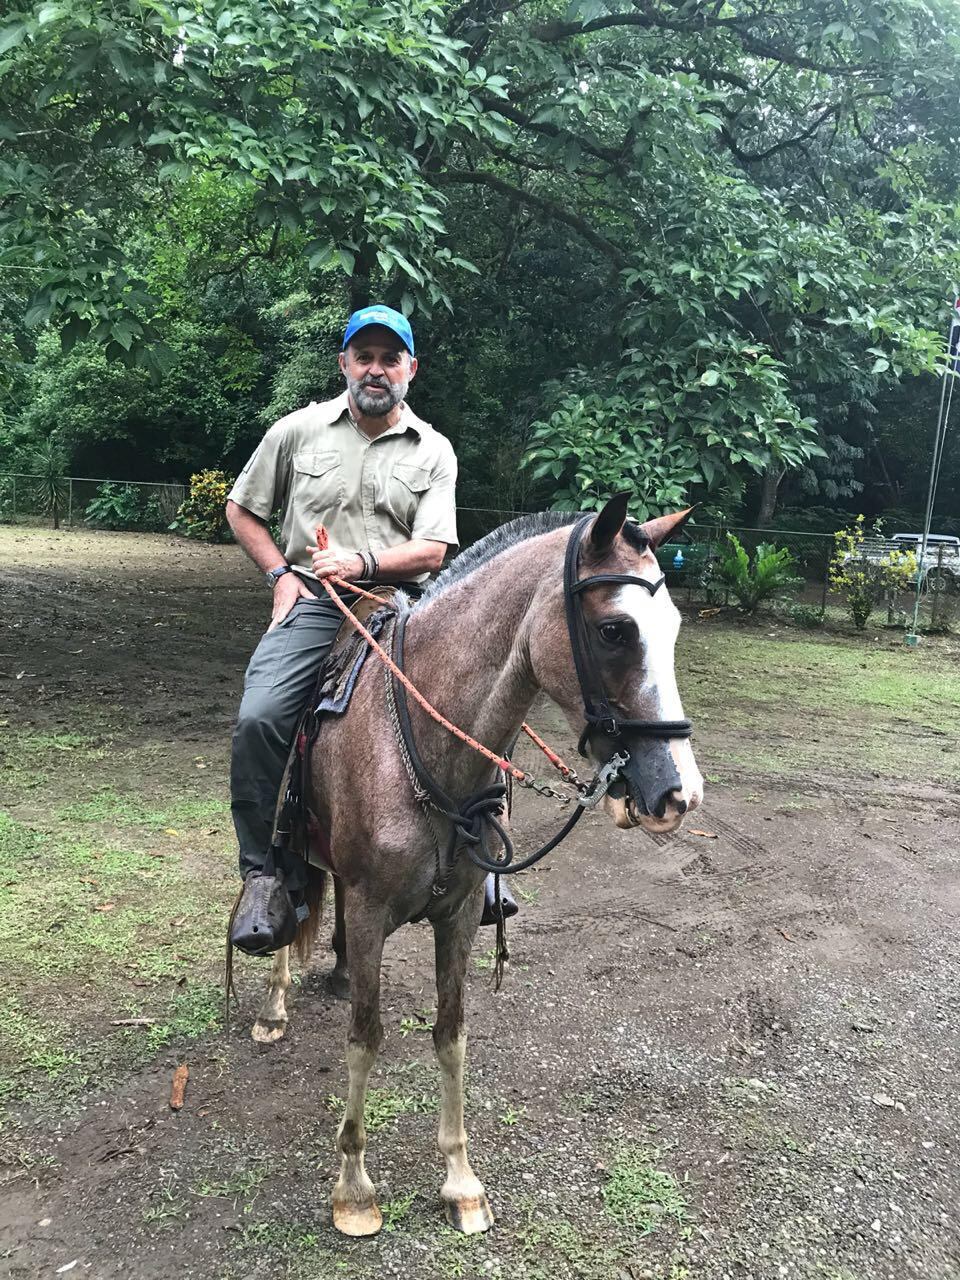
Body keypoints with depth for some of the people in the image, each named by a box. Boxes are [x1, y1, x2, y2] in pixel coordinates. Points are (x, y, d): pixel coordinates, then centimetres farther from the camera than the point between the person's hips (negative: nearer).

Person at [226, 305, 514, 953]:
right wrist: (281, 573, 1)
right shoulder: (300, 430, 9)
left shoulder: (434, 451, 8)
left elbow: (432, 551, -1)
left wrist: (362, 563, -18)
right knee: (259, 718, -25)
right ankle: (263, 874, -7)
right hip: (313, 603, 0)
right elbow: (241, 509, 17)